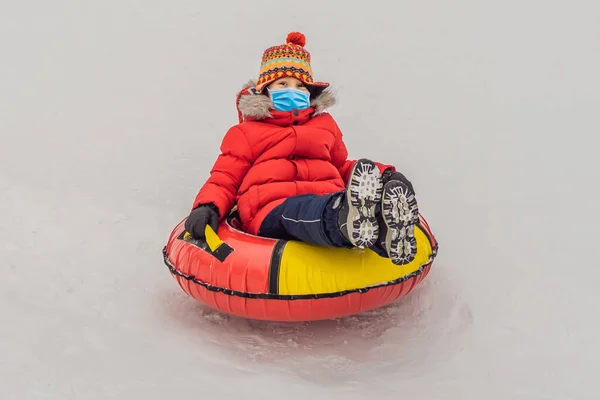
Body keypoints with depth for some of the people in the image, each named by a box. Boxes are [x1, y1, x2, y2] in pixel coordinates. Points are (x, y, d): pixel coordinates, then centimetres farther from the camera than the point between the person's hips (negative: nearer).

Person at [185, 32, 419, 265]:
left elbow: (343, 168, 40)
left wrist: (381, 174, 19)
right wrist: (207, 207, -6)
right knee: (298, 211, -41)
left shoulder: (325, 124, 34)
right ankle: (348, 220, -75)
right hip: (271, 211, -3)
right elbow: (224, 181, 18)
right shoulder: (245, 133, 24)